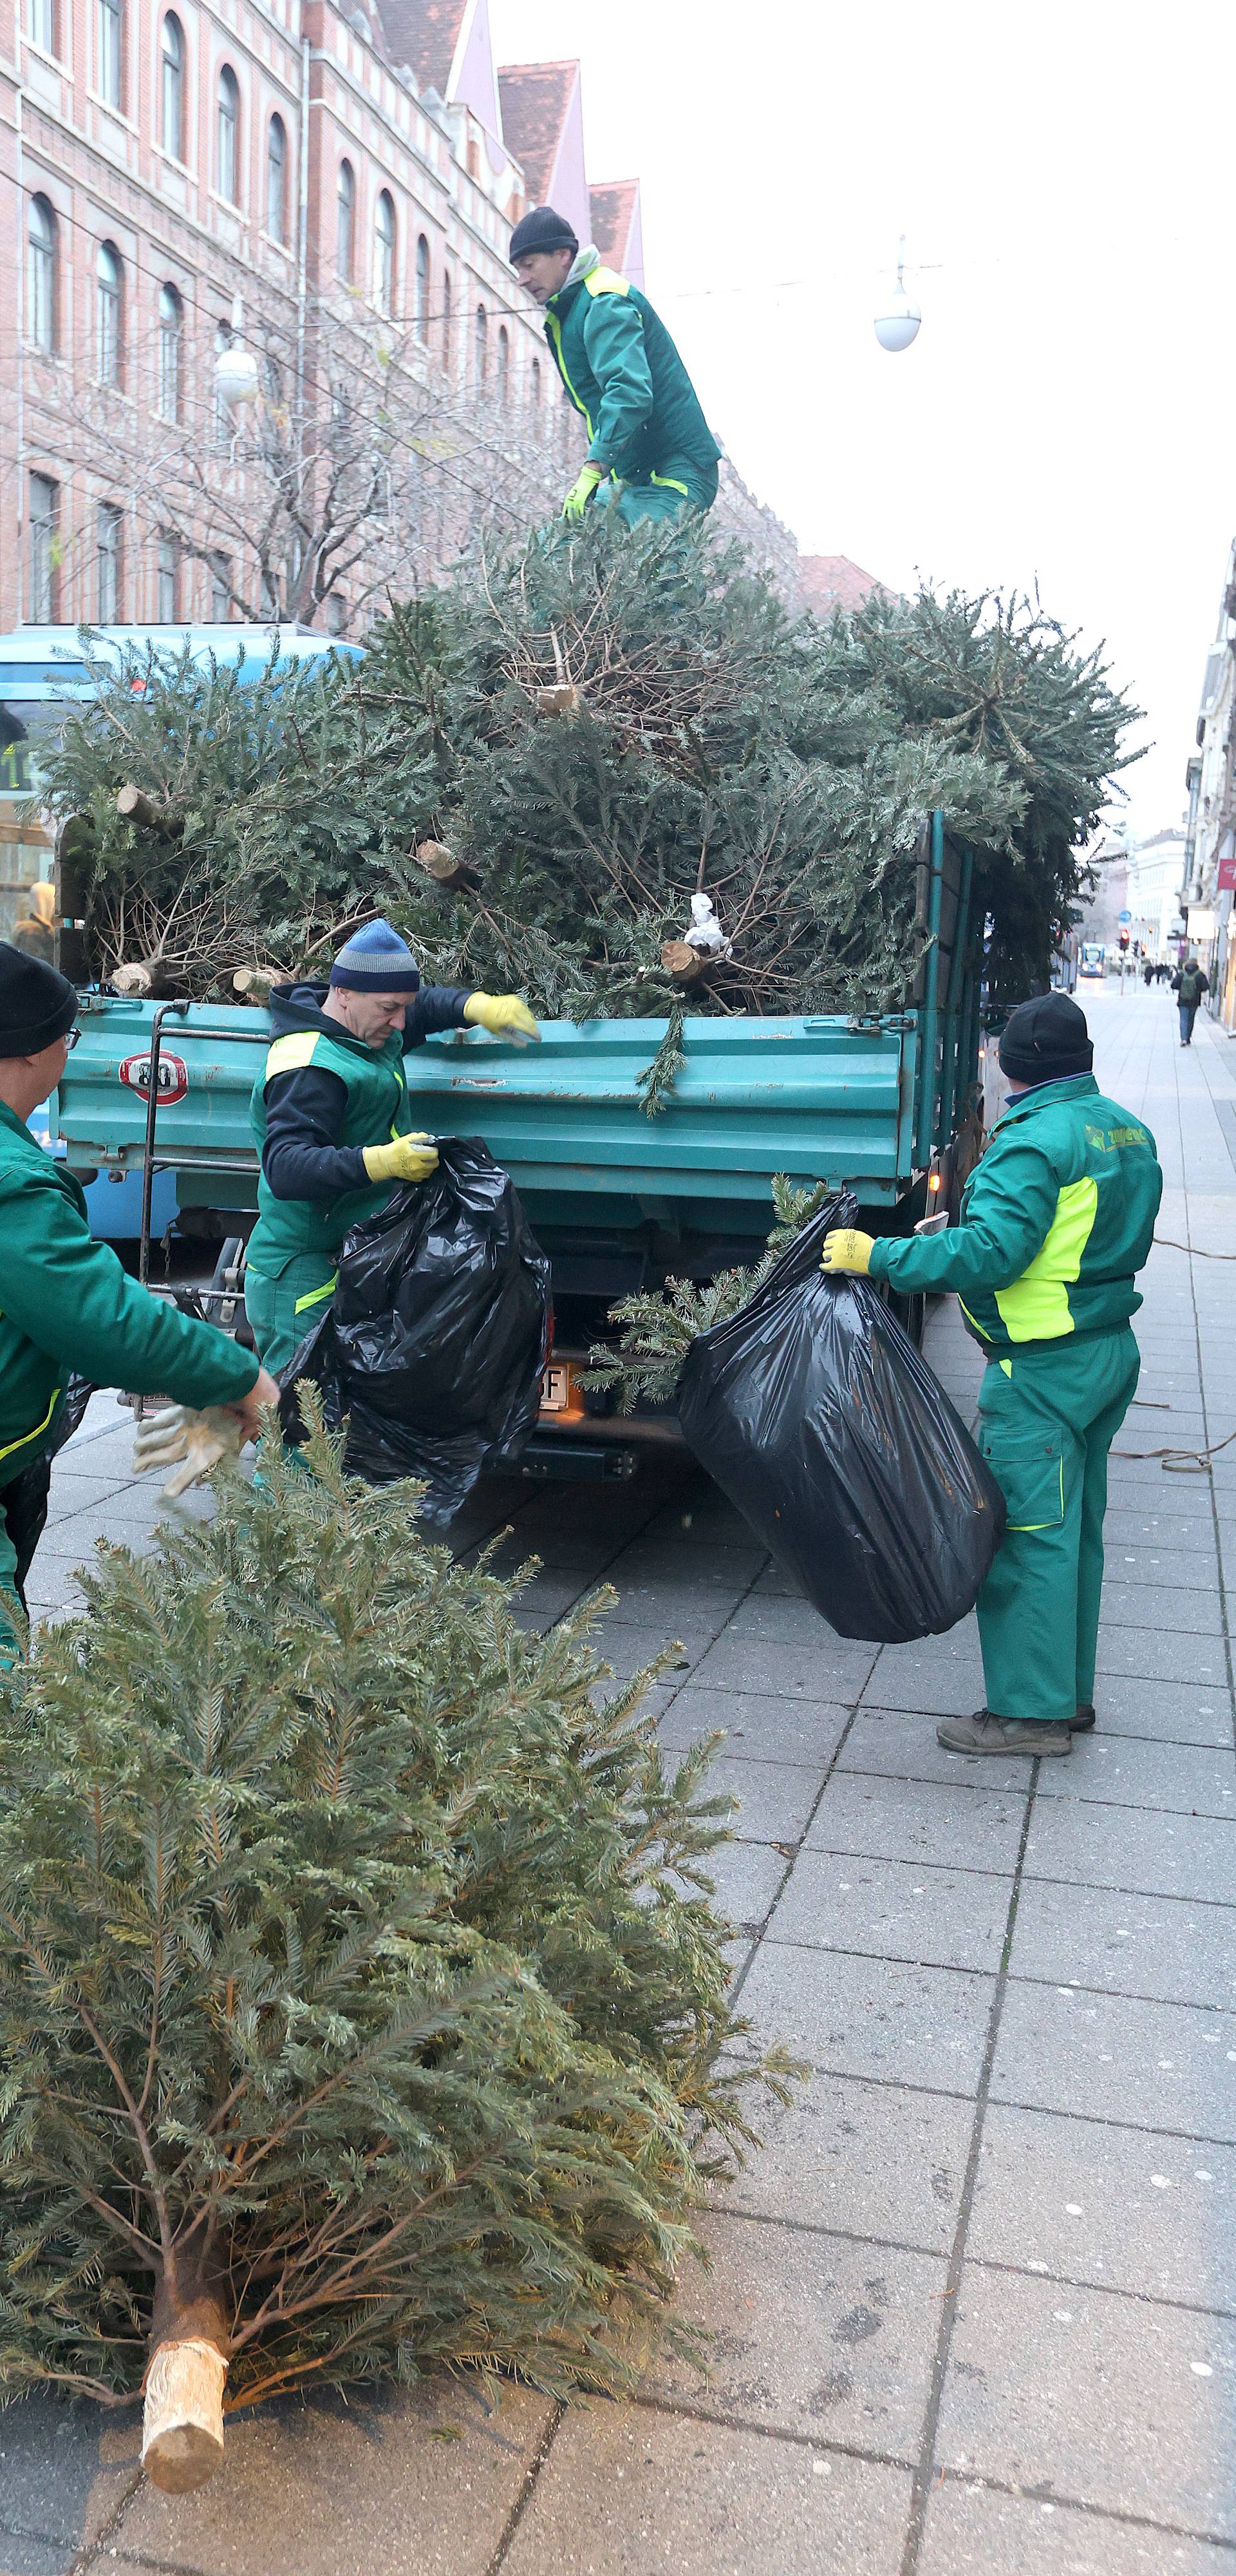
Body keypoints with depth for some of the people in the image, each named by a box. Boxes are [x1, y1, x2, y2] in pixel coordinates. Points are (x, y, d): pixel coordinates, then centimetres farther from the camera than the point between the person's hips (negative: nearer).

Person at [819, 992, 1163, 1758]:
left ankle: (1030, 1711, 5)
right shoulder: (1128, 1132, 10)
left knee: (1029, 1532, -2)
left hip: (1043, 1370, -10)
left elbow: (991, 1251, -27)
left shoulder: (1035, 1142, -18)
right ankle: (1071, 1692, 27)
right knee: (1075, 1526, 17)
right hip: (1112, 1350, 10)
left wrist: (879, 1256, -23)